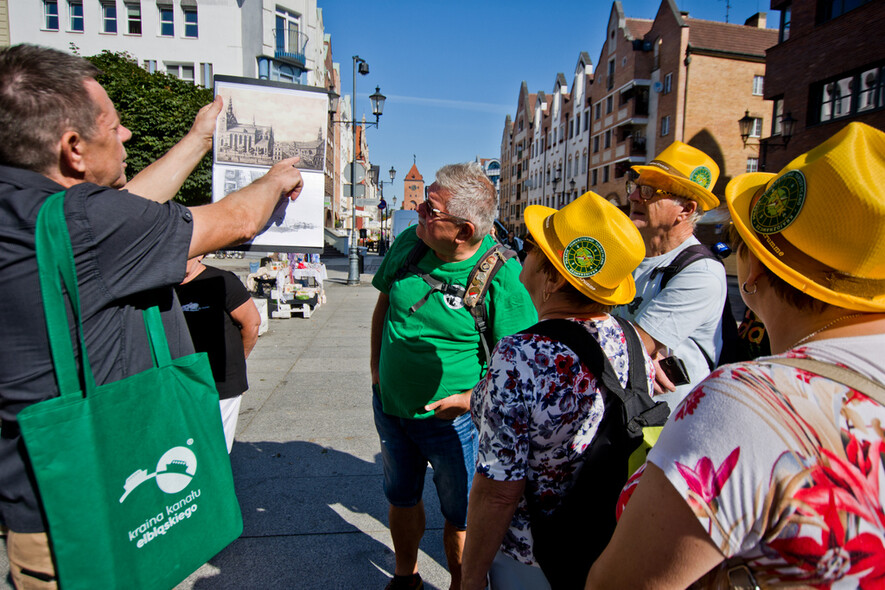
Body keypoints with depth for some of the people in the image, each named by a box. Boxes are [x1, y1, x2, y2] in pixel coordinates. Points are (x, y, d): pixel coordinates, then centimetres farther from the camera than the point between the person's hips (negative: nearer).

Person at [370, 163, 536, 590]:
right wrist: (376, 366, 7)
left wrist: (474, 397, -22)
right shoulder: (408, 243, -7)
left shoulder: (501, 275, -23)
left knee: (462, 516, 13)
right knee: (401, 498, 24)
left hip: (453, 418, -5)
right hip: (390, 406, 6)